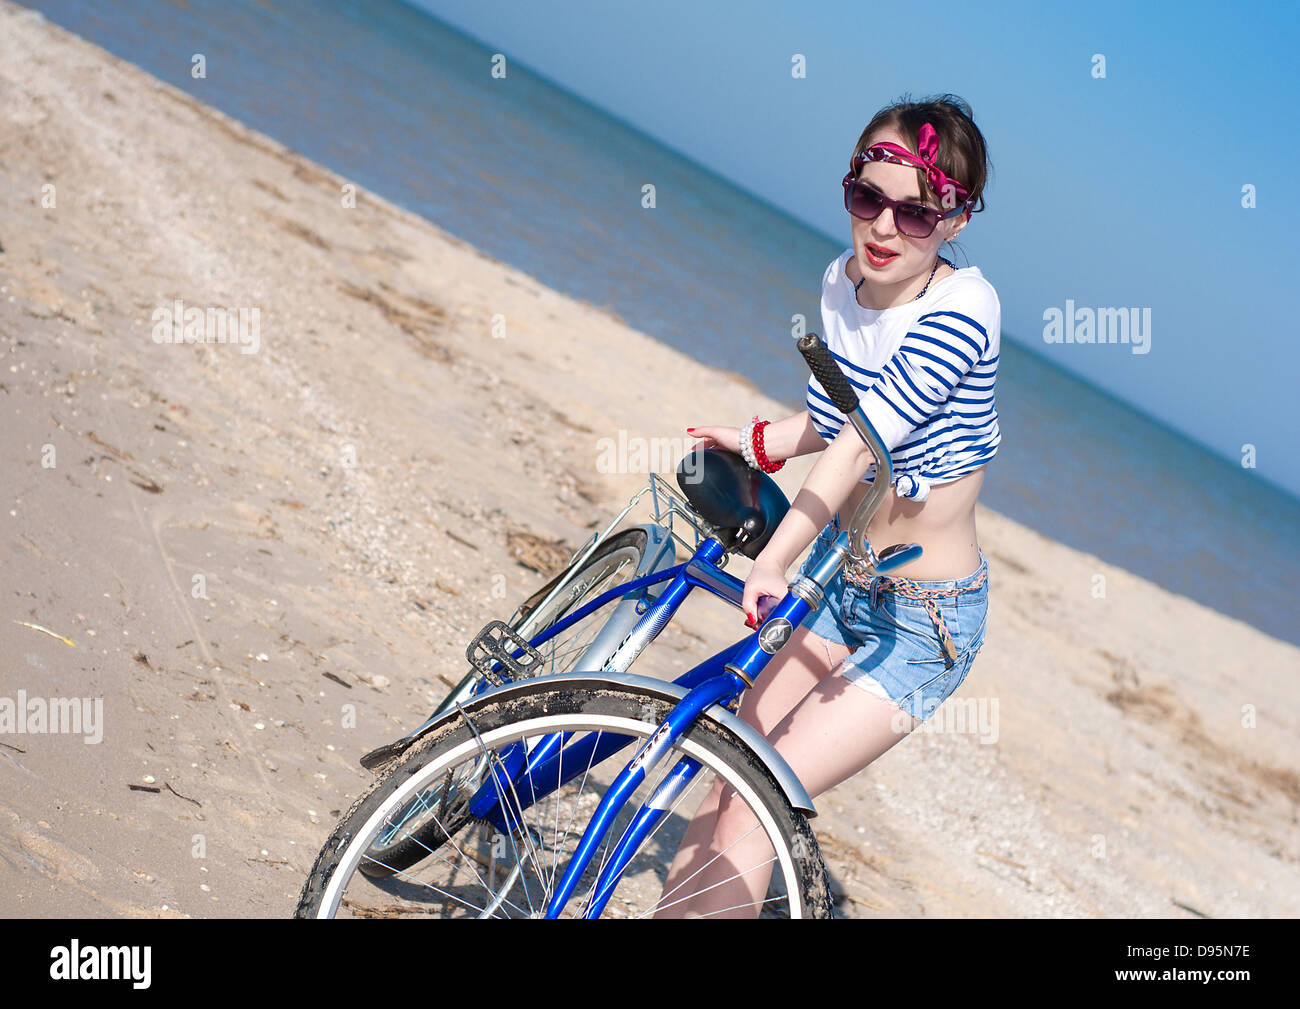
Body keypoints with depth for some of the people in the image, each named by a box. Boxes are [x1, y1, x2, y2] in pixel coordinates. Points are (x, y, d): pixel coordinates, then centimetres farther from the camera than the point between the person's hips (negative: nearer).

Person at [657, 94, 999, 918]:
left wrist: (772, 562, -35)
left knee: (748, 812, -10)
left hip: (922, 622, -7)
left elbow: (862, 447, -32)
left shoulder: (960, 308, -26)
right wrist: (752, 443, 5)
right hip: (836, 573, 7)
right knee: (724, 781, 10)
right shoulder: (844, 281, -3)